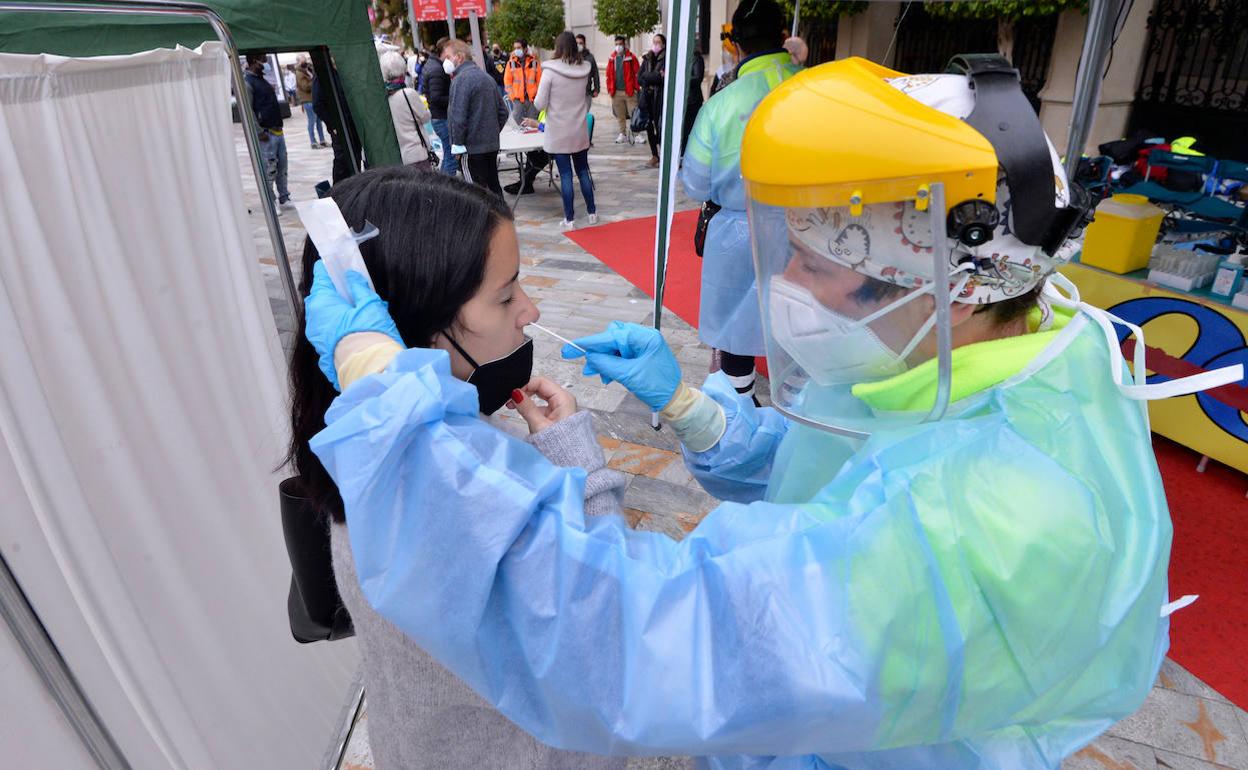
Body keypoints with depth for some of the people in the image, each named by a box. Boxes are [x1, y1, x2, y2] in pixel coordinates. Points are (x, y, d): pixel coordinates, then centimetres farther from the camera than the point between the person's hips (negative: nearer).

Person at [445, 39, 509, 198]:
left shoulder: (461, 79, -12)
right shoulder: (486, 77, 15)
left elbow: (458, 117, -19)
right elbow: (503, 111, 18)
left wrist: (457, 143, -10)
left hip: (473, 148, -8)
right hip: (492, 145, 9)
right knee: (493, 186, 15)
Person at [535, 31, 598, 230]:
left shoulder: (550, 70, -14)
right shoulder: (584, 69, 0)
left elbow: (540, 104, -12)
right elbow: (587, 101, 10)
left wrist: (552, 104, 7)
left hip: (559, 133, -4)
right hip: (580, 131, 4)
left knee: (566, 175, 1)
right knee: (583, 171, 15)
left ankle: (569, 219, 5)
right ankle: (592, 212, 22)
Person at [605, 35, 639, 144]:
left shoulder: (631, 57, -2)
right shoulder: (612, 58, 9)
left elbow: (637, 73, -5)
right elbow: (609, 75, 9)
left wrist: (636, 88, -9)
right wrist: (610, 89, 3)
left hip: (630, 91, -4)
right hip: (616, 92, 4)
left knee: (634, 114, -4)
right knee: (620, 115, 10)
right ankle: (623, 134, 20)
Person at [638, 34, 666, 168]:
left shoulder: (666, 59, -1)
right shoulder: (647, 59, 14)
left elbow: (665, 76, -14)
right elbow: (639, 78, 5)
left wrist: (648, 77, -7)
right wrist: (657, 76, -7)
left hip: (660, 97, -5)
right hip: (647, 96, 5)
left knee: (660, 126, -12)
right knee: (649, 126, 6)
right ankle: (654, 155, 16)